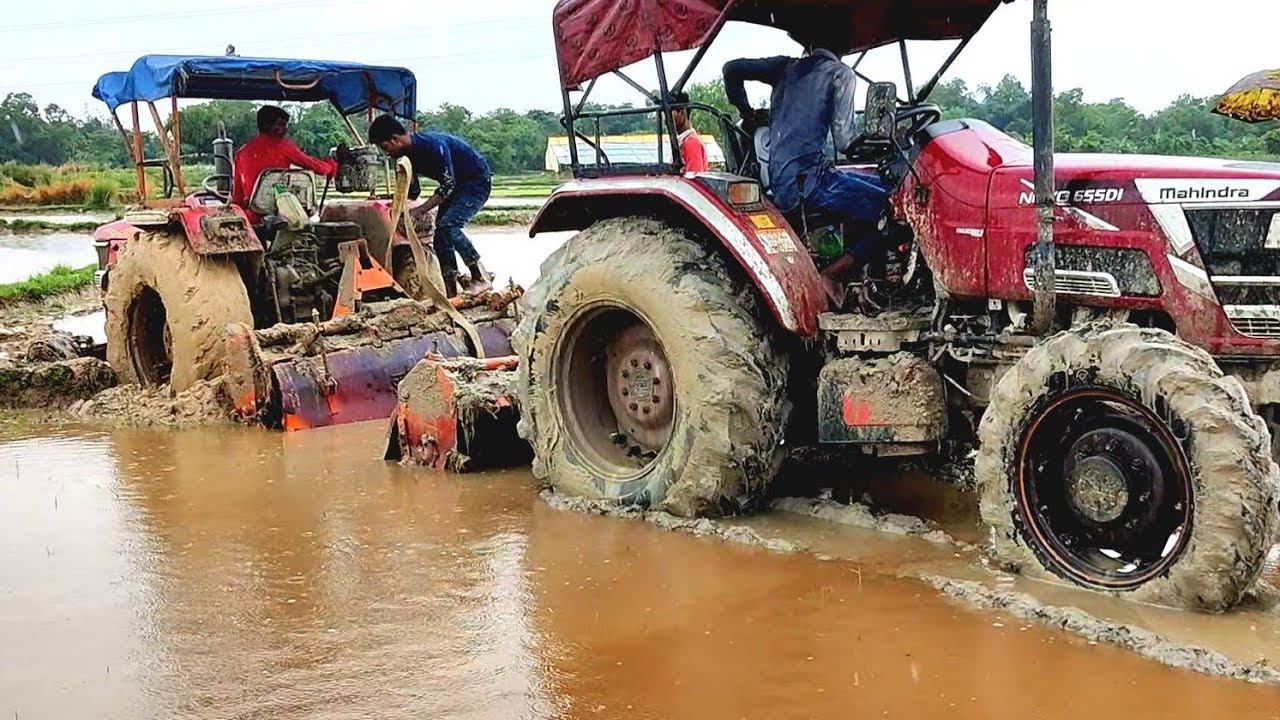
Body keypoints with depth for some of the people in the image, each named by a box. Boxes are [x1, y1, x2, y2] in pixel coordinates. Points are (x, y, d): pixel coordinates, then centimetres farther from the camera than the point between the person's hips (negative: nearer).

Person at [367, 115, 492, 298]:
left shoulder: (433, 145, -28)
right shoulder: (409, 155, 0)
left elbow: (448, 185, -27)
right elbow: (412, 192, 10)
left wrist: (420, 211, -29)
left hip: (477, 182, -10)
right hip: (456, 187, 10)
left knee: (448, 225, -25)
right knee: (441, 236, 1)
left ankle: (480, 278, -18)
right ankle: (451, 292, 4)